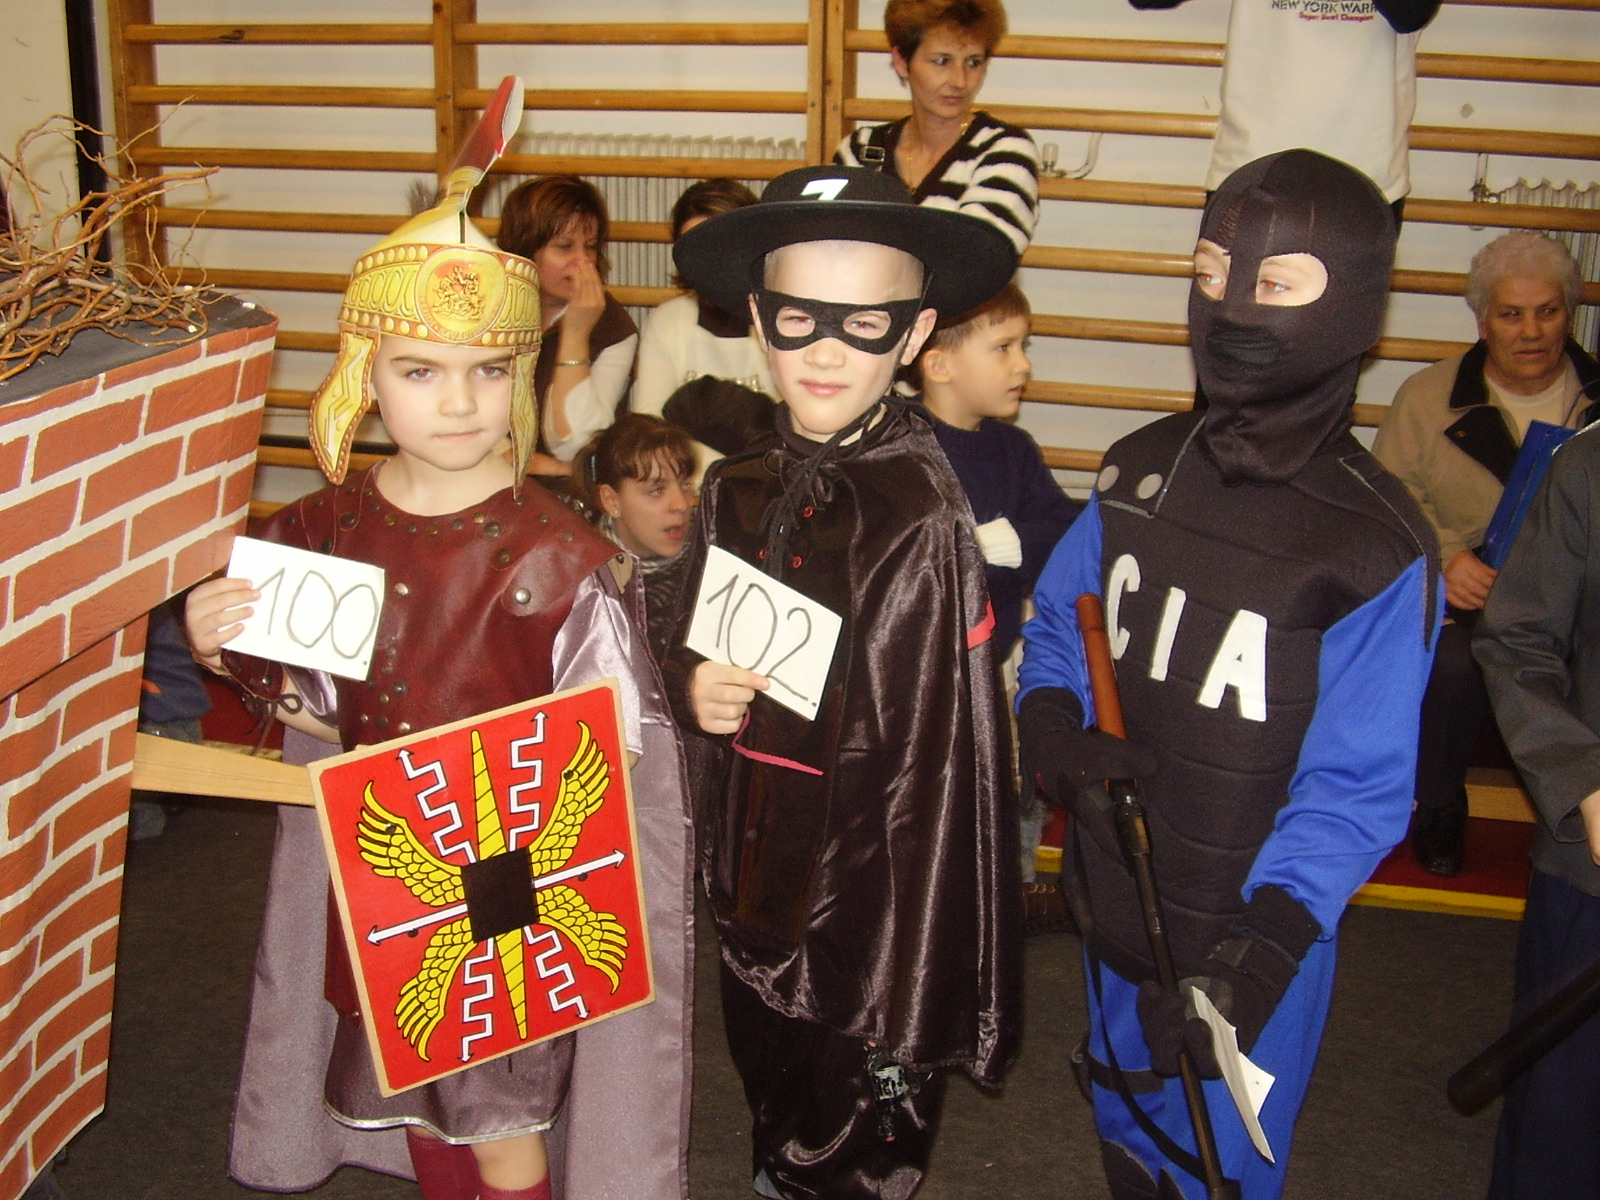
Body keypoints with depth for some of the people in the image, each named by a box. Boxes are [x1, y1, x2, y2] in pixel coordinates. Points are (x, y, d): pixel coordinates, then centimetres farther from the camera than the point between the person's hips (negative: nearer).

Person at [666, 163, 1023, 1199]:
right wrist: (694, 687, -9)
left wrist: (906, 1006, -18)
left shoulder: (920, 516, -22)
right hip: (755, 905, 6)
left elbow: (935, 779, -20)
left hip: (864, 923, -6)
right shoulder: (738, 491, -2)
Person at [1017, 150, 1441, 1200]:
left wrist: (1268, 940, -32)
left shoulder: (1378, 548, -20)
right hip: (1114, 910, 5)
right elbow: (1057, 620, 6)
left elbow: (1353, 786, -20)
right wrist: (1054, 727, -14)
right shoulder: (1142, 470, -4)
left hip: (1250, 932, -5)